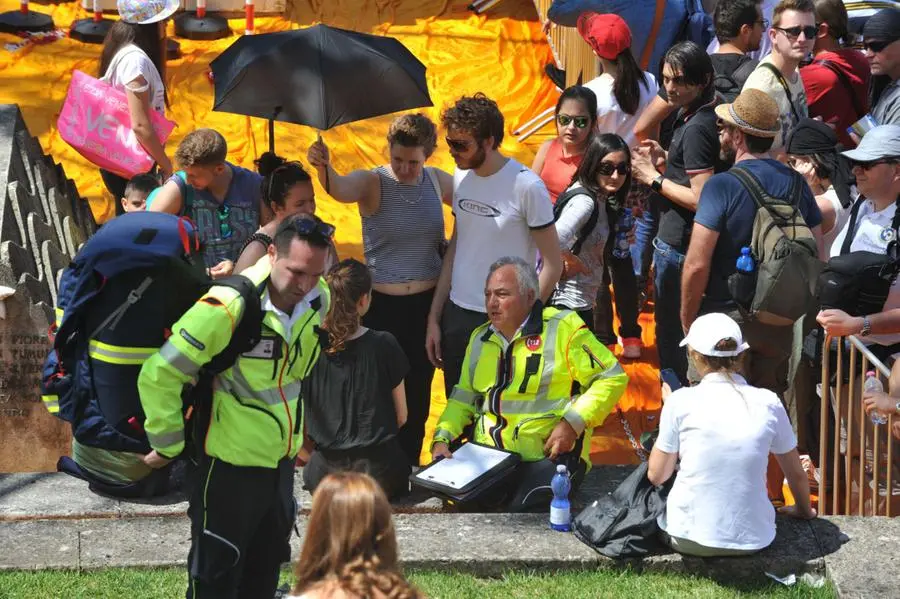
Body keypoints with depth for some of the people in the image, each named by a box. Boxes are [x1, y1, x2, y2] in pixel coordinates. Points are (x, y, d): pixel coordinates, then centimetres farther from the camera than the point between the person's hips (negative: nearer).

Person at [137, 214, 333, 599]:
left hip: (282, 459, 7)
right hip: (231, 462, -6)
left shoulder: (318, 299, -6)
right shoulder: (227, 308, -28)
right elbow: (159, 376, -24)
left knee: (266, 568, 22)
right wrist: (168, 445, -15)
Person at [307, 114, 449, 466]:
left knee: (419, 389, 12)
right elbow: (340, 189, -31)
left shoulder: (437, 181, 3)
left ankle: (408, 468, 26)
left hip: (427, 303, 4)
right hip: (382, 305, -4)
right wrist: (323, 167, -54)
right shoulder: (373, 183, -10)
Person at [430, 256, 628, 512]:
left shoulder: (562, 328, -4)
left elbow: (612, 377, -4)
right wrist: (442, 438, 3)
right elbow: (463, 399, 22)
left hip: (549, 457, -5)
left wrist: (573, 423, -13)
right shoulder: (480, 338, 16)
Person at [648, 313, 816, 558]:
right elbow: (797, 474, 10)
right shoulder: (768, 403, -3)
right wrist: (804, 510, 30)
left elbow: (657, 475, 1)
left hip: (690, 538, -4)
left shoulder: (681, 402, -10)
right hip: (753, 539, 4)